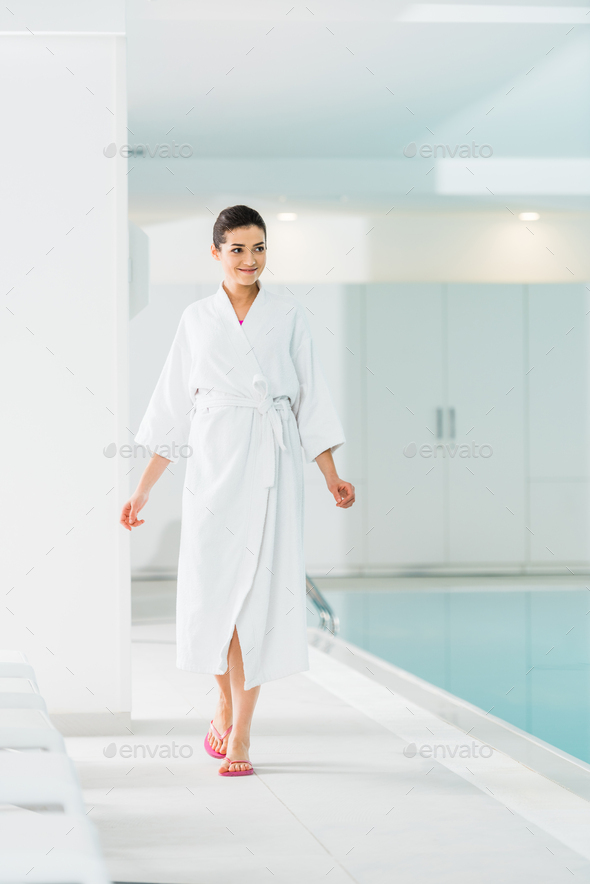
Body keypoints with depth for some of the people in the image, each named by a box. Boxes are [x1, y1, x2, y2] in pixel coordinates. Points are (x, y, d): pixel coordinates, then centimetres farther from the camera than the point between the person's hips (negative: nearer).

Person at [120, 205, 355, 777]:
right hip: (213, 465, 1)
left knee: (259, 588, -5)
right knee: (212, 586, -2)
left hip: (273, 465, -1)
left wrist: (332, 477, -4)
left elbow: (309, 400, 5)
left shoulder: (288, 316, 6)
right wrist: (143, 490, 9)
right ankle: (226, 705, 23)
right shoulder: (197, 319, 9)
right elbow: (173, 408, 11)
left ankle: (240, 731, 1)